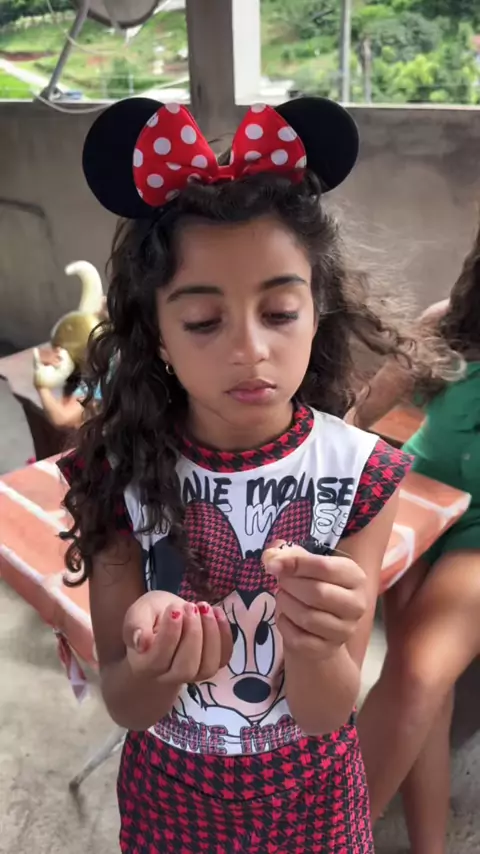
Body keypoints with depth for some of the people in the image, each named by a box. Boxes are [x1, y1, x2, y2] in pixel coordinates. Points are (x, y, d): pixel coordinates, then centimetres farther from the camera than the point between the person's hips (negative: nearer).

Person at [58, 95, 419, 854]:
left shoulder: (357, 474, -22)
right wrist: (152, 665, -37)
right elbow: (125, 706, -15)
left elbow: (325, 713, -18)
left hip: (308, 785, 0)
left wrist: (314, 642, -39)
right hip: (170, 785, 1)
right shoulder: (122, 470, -21)